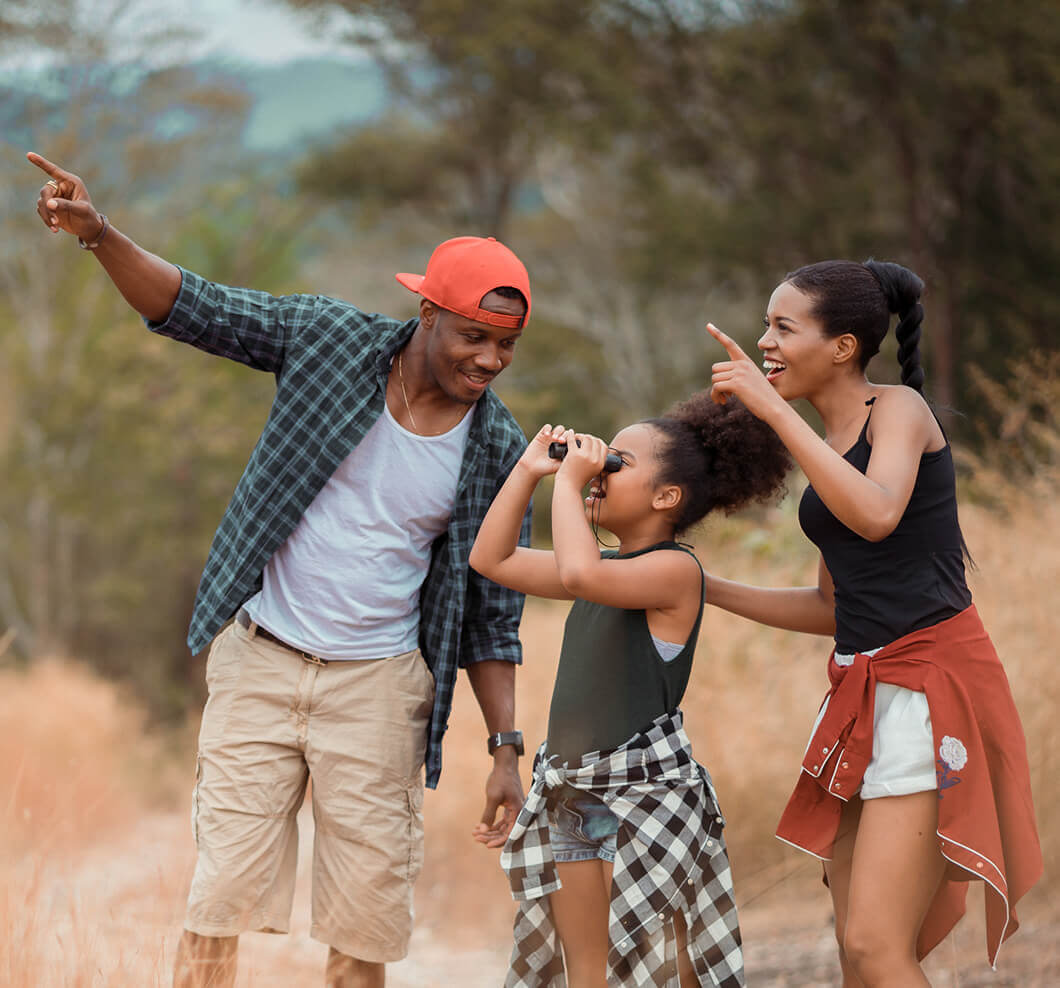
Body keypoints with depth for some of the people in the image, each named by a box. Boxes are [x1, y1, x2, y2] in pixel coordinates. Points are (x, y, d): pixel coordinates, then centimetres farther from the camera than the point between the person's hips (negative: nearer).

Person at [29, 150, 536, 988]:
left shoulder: (497, 452, -3)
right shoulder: (332, 342, -5)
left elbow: (491, 614, 4)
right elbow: (191, 307, -4)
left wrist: (506, 748, 0)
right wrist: (99, 234, -20)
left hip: (379, 686, 1)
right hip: (261, 664, -1)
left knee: (368, 917, 1)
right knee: (223, 894, -3)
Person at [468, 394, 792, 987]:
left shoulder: (676, 569, -11)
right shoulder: (607, 568, 15)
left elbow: (578, 574, -28)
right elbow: (492, 559, 19)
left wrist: (569, 481, -16)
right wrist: (528, 472, 11)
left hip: (645, 788, -8)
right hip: (569, 793, 8)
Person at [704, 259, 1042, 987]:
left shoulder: (900, 409, -5)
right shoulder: (829, 449, 18)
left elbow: (876, 514, -27)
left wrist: (773, 407, -24)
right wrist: (703, 588, 20)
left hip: (933, 686, -9)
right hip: (864, 695, 9)